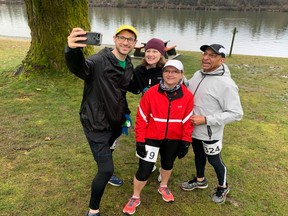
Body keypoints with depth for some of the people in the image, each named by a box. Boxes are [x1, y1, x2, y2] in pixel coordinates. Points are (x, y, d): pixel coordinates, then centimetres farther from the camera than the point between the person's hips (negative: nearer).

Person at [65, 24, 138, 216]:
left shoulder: (129, 66, 2)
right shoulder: (99, 61, -23)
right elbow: (79, 67, -45)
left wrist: (125, 113, 11)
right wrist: (72, 49, -64)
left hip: (115, 123, 7)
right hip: (97, 124, -7)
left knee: (108, 153, 30)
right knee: (107, 169, -8)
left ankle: (105, 176, 61)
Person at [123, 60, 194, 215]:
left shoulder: (187, 95, -10)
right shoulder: (151, 93, -17)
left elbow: (187, 120, -2)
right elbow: (141, 118, -11)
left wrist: (186, 142, 0)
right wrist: (140, 140, -10)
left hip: (174, 140, 3)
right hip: (152, 138, -3)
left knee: (168, 164, 24)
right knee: (144, 170, 0)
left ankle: (163, 187, 55)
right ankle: (135, 198, 28)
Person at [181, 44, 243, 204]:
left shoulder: (226, 84, -24)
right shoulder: (198, 74, -1)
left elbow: (236, 113, -23)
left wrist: (206, 119, -26)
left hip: (210, 133, -6)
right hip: (194, 129, 6)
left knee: (214, 161, 14)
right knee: (198, 155, 25)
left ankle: (223, 187, 42)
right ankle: (200, 180, 51)